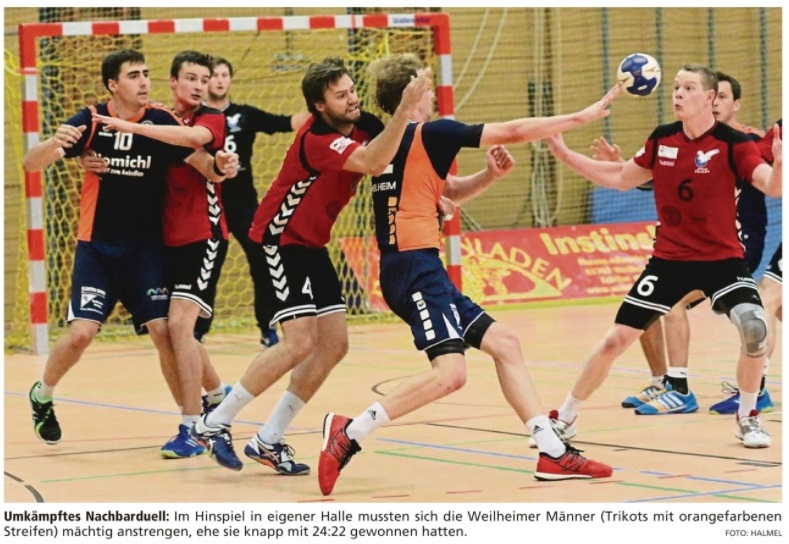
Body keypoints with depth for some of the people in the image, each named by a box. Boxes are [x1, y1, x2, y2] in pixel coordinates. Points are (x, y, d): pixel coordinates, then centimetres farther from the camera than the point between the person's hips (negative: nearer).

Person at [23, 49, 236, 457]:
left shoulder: (162, 121, -8)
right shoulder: (91, 121, -8)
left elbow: (203, 164, -10)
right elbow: (31, 164, -11)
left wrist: (218, 166, -35)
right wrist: (54, 144, -34)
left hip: (146, 248, 0)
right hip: (96, 247, 0)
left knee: (164, 331, -11)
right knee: (81, 333, -10)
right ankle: (42, 396, 19)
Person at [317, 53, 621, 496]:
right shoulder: (428, 133, -7)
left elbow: (452, 191, 30)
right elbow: (514, 132, -3)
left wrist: (491, 174, 10)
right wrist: (584, 116, 6)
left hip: (416, 269, 10)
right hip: (416, 265, -10)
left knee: (503, 344, 10)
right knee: (450, 371, -21)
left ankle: (553, 453, 8)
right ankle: (350, 432, -17)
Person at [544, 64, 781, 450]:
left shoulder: (733, 143, -12)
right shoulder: (662, 140, 1)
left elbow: (773, 187, -23)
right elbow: (621, 179, 16)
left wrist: (780, 161, -45)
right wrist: (566, 155, 11)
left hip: (722, 260, -3)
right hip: (669, 259, 3)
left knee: (754, 328, -26)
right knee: (616, 339, 1)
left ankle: (748, 418, -3)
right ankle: (564, 419, 17)